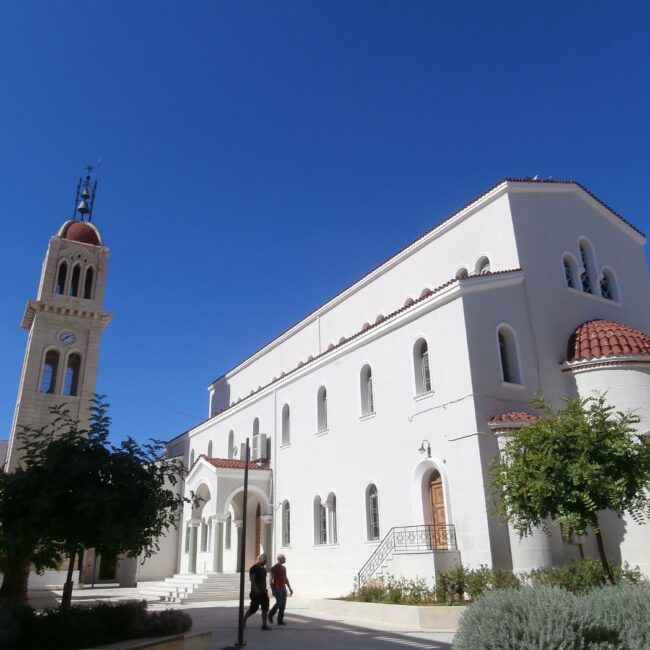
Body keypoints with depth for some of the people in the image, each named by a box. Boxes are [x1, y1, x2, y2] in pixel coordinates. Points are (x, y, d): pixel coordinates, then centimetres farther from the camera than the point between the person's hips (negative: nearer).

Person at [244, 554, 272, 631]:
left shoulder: (263, 569, 16)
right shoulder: (254, 568, -10)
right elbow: (252, 578, -21)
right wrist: (256, 589, -27)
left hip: (263, 592, 8)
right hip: (256, 592, -8)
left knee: (265, 608, 0)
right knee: (253, 609, -1)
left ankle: (264, 625, 1)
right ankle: (244, 619, 21)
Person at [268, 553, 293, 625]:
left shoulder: (284, 568, 14)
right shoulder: (274, 568, -8)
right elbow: (271, 579, -11)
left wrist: (289, 588, 17)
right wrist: (272, 590, -17)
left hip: (283, 588, 7)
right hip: (277, 588, -7)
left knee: (283, 604, 2)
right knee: (279, 603, -14)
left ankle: (280, 621, 8)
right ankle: (270, 615, 8)